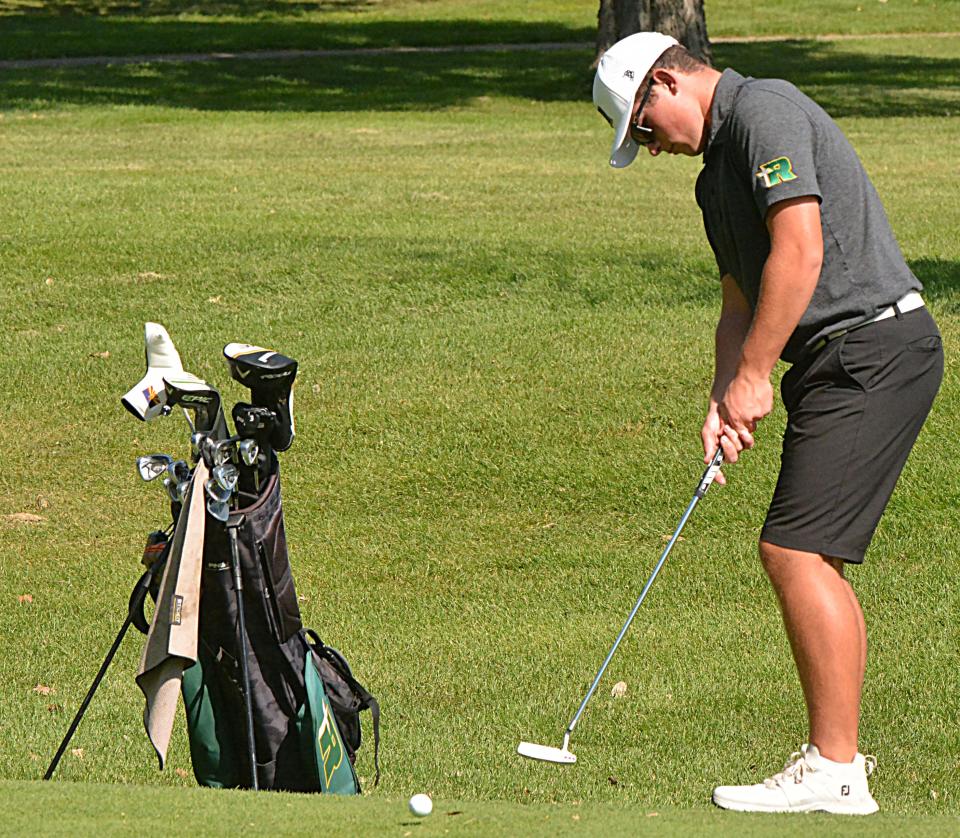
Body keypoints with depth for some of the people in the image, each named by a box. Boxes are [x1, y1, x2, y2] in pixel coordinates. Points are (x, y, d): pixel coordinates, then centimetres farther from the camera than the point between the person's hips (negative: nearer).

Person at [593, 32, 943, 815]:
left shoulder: (765, 109, -10)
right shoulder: (719, 172, 21)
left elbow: (800, 252, -19)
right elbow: (741, 302, 24)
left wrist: (752, 375, -14)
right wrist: (724, 400, 8)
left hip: (873, 349, -10)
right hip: (840, 362, 10)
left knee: (796, 550, -13)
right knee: (812, 558, 10)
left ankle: (833, 770, -10)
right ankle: (839, 757, 14)